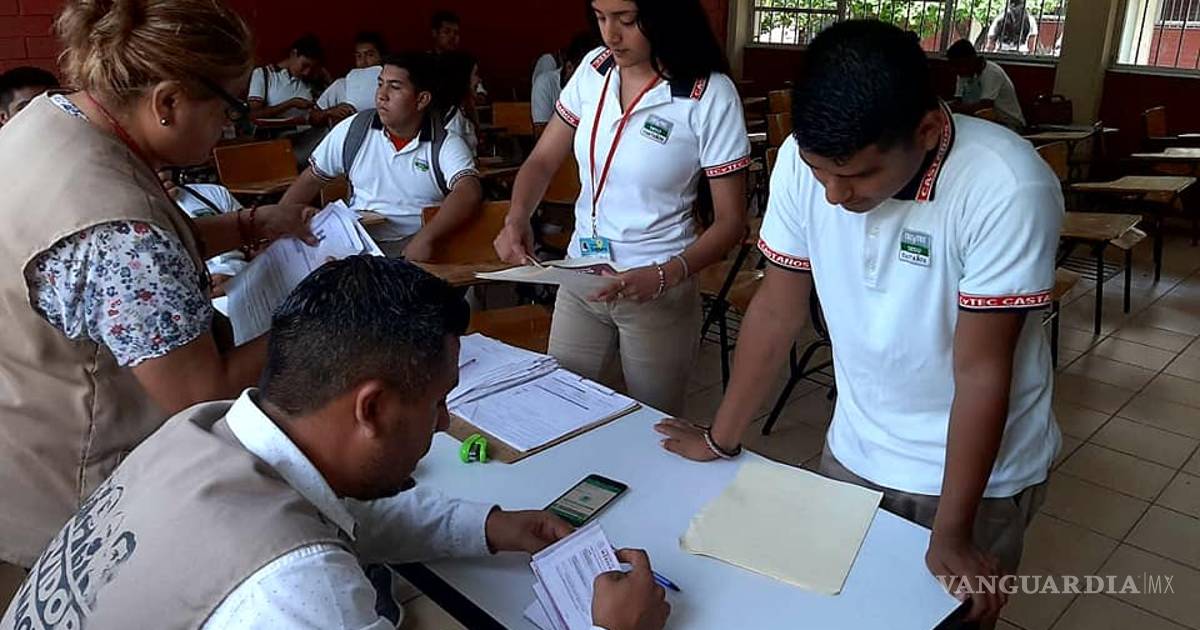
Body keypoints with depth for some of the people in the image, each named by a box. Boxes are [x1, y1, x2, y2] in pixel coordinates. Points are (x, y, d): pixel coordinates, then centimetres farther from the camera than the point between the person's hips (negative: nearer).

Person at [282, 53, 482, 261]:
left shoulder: (446, 144, -4)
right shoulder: (352, 130, 7)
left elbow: (469, 193, -21)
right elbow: (311, 179, 15)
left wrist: (425, 239, -36)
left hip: (414, 247, -3)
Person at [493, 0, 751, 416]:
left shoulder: (710, 95, -15)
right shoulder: (593, 69, 0)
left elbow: (731, 221, -11)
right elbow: (542, 161, 7)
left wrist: (666, 276, -26)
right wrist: (517, 218, -13)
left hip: (658, 292, -4)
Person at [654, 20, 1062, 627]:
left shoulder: (1006, 189, -28)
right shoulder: (803, 159, -17)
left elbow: (981, 373, -23)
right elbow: (776, 312, -8)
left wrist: (952, 536, -16)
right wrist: (720, 440, -1)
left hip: (979, 468, -3)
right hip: (852, 452, 3)